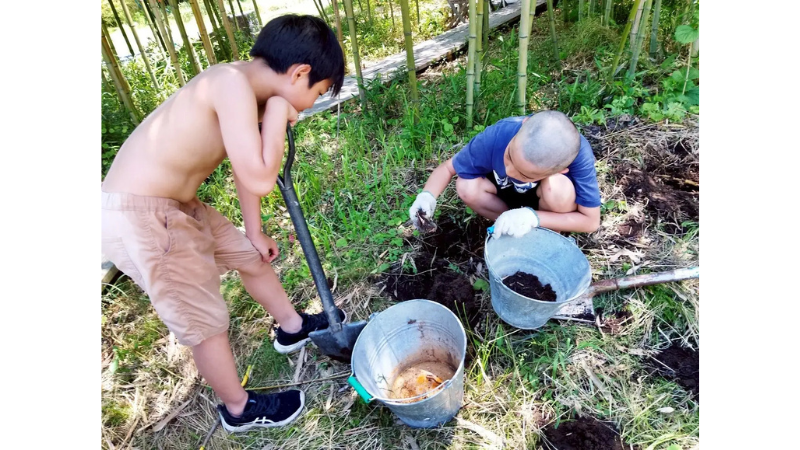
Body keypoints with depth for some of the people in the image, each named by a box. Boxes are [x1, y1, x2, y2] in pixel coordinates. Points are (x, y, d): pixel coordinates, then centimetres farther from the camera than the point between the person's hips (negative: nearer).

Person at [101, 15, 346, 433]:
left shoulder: (244, 87, 5)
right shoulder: (233, 84, -25)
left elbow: (247, 165, 13)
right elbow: (260, 179, -32)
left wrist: (255, 231, 20)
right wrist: (277, 111, -18)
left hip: (174, 204, 9)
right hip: (138, 217, -9)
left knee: (250, 255, 21)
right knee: (206, 320, 6)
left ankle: (293, 327, 46)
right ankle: (239, 409, 32)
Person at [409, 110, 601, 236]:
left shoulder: (579, 153, -37)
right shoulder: (496, 136, -34)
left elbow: (591, 221, -28)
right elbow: (448, 168, -19)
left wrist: (533, 217, -41)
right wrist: (427, 196, -39)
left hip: (548, 197, -2)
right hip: (508, 192, 2)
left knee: (557, 188, -36)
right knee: (467, 187, -27)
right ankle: (518, 230, -3)